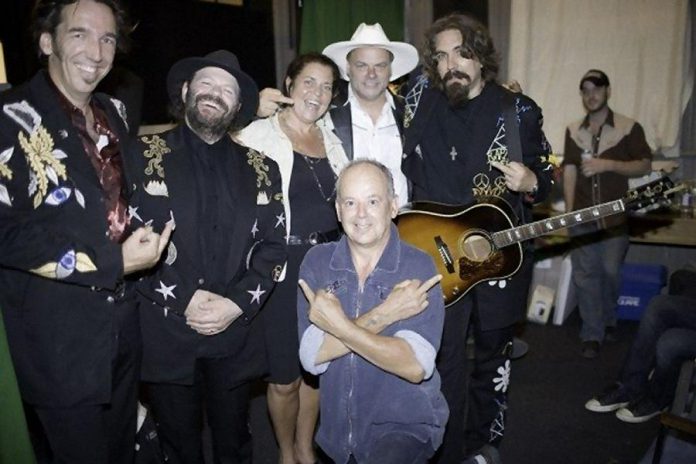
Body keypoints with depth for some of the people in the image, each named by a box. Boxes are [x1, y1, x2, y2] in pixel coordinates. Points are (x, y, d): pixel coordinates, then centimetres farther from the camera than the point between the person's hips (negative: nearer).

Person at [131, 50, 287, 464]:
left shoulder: (260, 168, 6)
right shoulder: (147, 155, -1)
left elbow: (273, 246, 2)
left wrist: (237, 304, -10)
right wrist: (184, 299, -14)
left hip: (237, 334, 2)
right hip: (166, 333, -1)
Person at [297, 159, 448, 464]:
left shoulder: (419, 267, -12)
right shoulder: (317, 261, -5)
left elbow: (416, 366, -21)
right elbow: (311, 357, -14)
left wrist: (338, 326, -22)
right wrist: (384, 314, -21)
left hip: (406, 424, -3)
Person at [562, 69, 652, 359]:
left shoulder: (629, 128, 0)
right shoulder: (573, 131, 10)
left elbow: (645, 166, -1)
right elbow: (569, 171, 7)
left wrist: (608, 164, -16)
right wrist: (569, 212, -2)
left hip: (615, 216, -2)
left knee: (610, 271, 2)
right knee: (584, 274, 2)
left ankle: (608, 319, 31)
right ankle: (592, 334, 12)